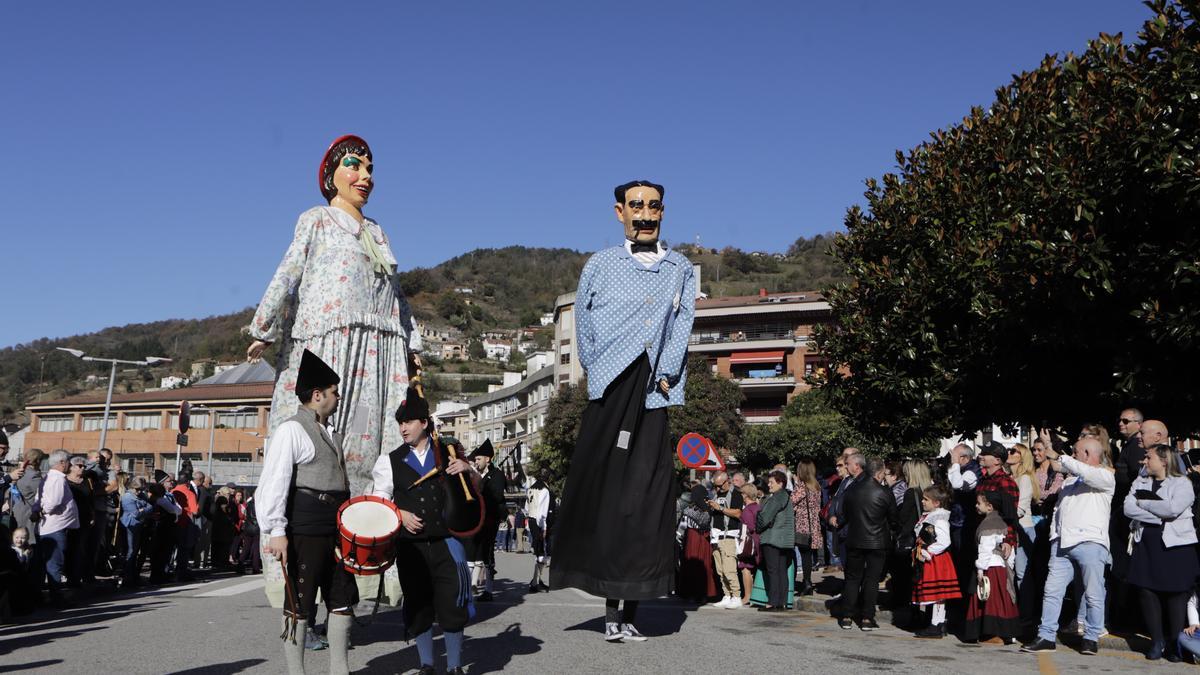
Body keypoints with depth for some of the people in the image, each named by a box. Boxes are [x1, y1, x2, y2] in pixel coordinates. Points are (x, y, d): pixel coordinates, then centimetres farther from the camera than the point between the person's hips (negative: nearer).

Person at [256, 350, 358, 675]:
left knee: (343, 600, 12)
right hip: (306, 534, -9)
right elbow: (274, 482, -17)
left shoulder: (328, 434, 18)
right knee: (300, 605, 0)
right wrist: (276, 531, -21)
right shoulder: (292, 430, -9)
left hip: (336, 532, 9)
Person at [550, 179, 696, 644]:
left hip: (652, 396, 1)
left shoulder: (680, 269, 16)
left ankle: (629, 612, 1)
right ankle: (613, 609, 0)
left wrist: (665, 375, -6)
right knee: (601, 488, -7)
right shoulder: (601, 266, 11)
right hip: (610, 394, -1)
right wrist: (600, 373, 1)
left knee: (646, 495, -3)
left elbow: (682, 327, 6)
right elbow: (584, 327, 10)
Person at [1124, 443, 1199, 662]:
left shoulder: (1182, 483, -2)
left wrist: (1143, 502, -7)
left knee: (1176, 594, 1)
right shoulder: (1140, 482, 12)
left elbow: (1173, 508, -19)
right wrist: (1159, 516, -13)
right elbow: (1128, 508, -3)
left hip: (1175, 545, -4)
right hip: (1146, 544, 4)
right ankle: (1157, 642, 12)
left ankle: (1174, 644, 13)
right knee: (1147, 592, 1)